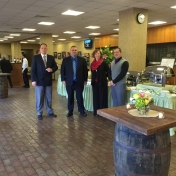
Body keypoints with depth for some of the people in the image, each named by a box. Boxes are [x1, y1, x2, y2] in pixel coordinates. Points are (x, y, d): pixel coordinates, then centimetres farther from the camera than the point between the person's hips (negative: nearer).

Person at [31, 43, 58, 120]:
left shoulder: (51, 57, 7)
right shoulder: (35, 57, -1)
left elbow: (56, 67, 9)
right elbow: (33, 69, -4)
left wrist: (52, 69, -14)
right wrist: (33, 80, -11)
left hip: (48, 80, 3)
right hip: (39, 81, -2)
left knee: (49, 98, 11)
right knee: (39, 98, 6)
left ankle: (50, 112, 24)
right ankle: (39, 113, 17)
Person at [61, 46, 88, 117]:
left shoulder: (82, 60, 2)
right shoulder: (65, 60, 2)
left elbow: (85, 70, 3)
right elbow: (62, 70, 2)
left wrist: (85, 80, 1)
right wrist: (63, 79, -3)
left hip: (79, 82, 0)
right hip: (69, 82, 0)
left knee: (79, 97, 7)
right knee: (70, 97, 9)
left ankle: (81, 110, 21)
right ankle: (70, 111, 21)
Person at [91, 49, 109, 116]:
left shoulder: (104, 63, -8)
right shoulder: (92, 64, 7)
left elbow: (108, 72, -4)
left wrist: (104, 77, 2)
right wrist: (92, 80, 10)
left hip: (102, 83, -5)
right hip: (95, 83, 5)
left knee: (102, 97, 2)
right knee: (95, 97, 10)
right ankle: (96, 111, 20)